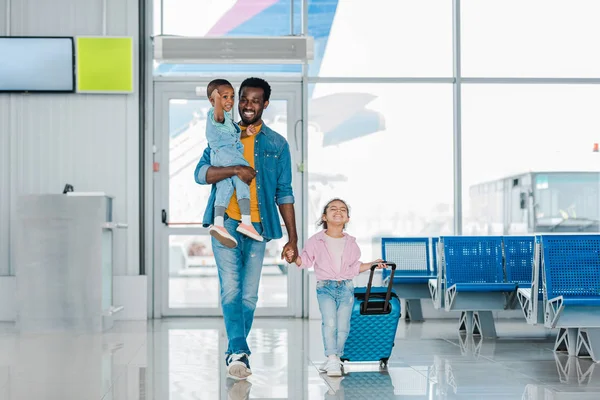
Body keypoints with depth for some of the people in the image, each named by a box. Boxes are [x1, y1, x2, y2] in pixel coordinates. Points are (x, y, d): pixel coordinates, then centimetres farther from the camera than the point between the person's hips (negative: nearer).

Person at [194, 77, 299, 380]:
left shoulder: (277, 144, 10)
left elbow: (284, 193, 9)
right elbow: (200, 173, -1)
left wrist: (292, 238, 3)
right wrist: (235, 169, -18)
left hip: (257, 226, 1)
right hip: (226, 222, -1)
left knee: (249, 294, 4)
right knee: (231, 289, -14)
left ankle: (235, 352, 18)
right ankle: (240, 352, -20)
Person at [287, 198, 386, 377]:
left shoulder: (350, 243, 12)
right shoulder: (316, 240, 2)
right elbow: (305, 261, 2)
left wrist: (372, 264, 12)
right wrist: (294, 257, -17)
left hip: (346, 288, 3)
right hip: (325, 287, -3)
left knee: (343, 326, -2)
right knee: (329, 322, -20)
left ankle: (334, 359, 13)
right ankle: (332, 359, -19)